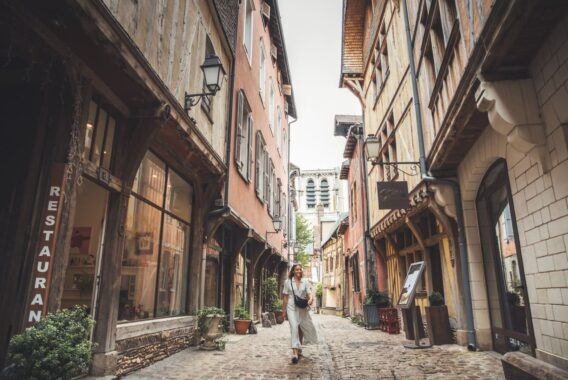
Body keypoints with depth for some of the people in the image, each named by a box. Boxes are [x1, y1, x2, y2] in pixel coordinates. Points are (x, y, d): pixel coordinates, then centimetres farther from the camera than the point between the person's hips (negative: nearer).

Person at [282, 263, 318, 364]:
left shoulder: (305, 282, 5)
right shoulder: (288, 282, 0)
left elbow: (309, 293, 0)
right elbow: (285, 297, 4)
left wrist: (310, 299, -23)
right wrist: (284, 311, 4)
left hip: (302, 308, 3)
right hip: (291, 308, -3)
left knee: (301, 329, 13)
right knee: (294, 327, -19)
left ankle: (299, 350, 34)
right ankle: (294, 352, -24)